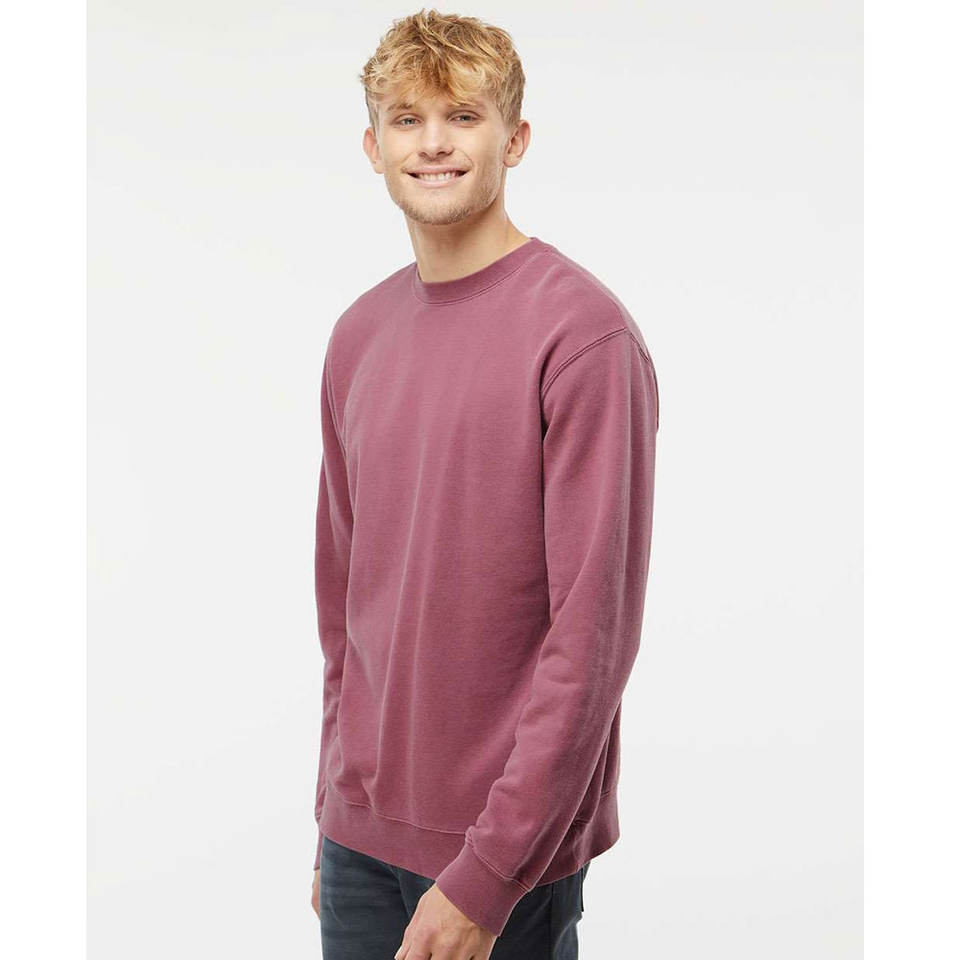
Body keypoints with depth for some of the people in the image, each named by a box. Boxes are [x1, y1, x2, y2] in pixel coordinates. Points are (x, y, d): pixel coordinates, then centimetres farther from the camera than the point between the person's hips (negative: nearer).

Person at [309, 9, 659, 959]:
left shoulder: (583, 333, -14)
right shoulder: (358, 335, 6)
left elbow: (592, 633, -17)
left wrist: (486, 876, -16)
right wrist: (337, 809, 12)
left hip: (508, 851, -5)